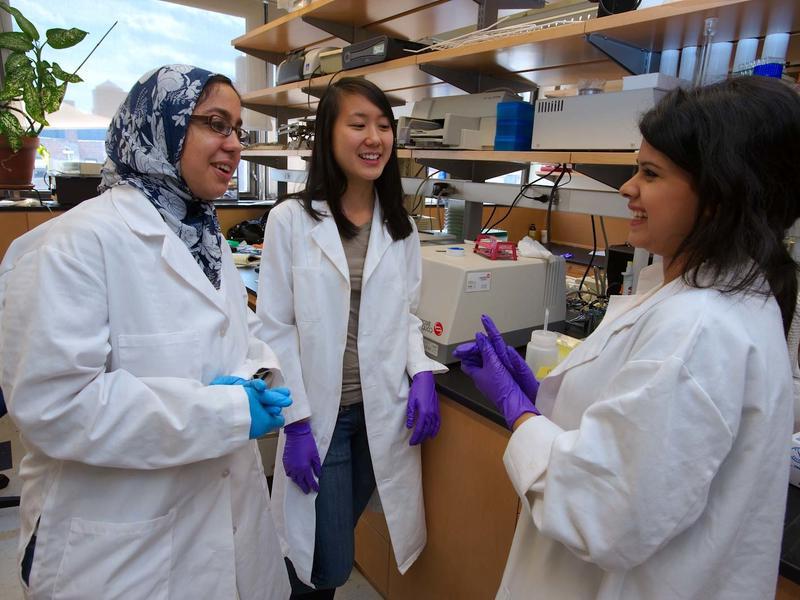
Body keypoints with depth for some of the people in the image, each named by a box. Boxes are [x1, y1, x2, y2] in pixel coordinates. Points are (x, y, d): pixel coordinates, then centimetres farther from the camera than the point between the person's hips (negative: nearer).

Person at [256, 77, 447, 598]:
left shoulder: (401, 226, 5)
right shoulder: (290, 220, -8)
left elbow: (407, 315, 10)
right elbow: (276, 329, -7)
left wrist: (422, 374, -6)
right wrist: (295, 421, -11)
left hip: (384, 410, 4)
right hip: (320, 415, -3)